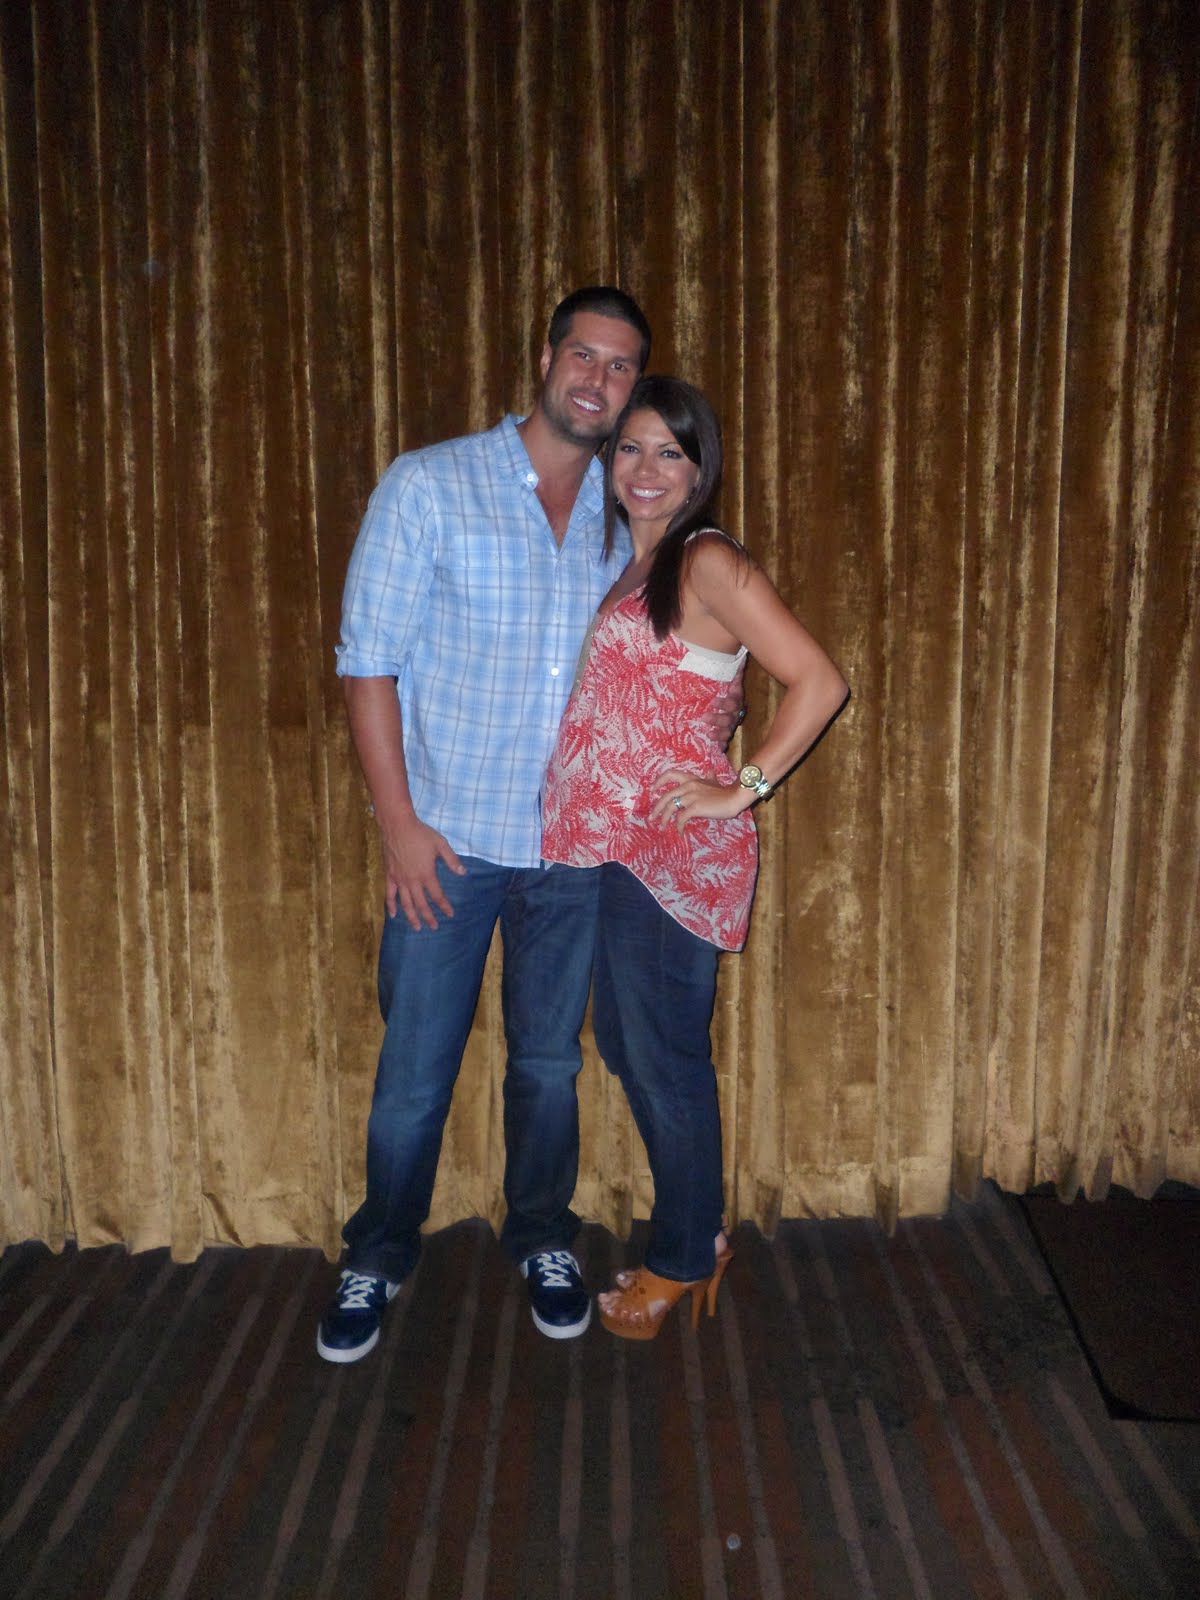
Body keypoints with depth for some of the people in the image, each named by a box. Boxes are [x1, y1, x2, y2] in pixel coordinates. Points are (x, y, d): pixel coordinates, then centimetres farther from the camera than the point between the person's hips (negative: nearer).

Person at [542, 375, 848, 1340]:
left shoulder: (709, 563, -10)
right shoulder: (624, 566, 16)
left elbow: (819, 682, -15)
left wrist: (744, 788, -14)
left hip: (672, 851, -9)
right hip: (609, 847, 9)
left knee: (663, 1058, 3)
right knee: (622, 1042, 16)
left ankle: (684, 1259, 24)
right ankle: (699, 1231, 34)